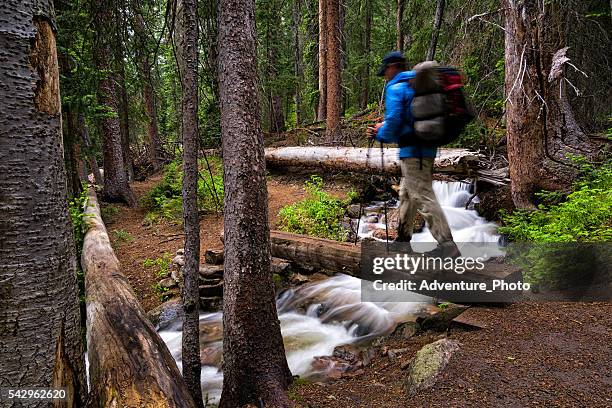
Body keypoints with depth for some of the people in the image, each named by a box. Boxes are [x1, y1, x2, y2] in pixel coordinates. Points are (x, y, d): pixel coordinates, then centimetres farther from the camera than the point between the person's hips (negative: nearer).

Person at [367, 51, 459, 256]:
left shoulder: (395, 88, -10)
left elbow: (393, 122, -20)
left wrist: (380, 135, 0)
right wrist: (383, 130, 21)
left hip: (412, 151, -10)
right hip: (428, 148, 10)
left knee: (424, 197, -8)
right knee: (407, 194, 20)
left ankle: (448, 246, -8)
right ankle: (403, 238, 31)